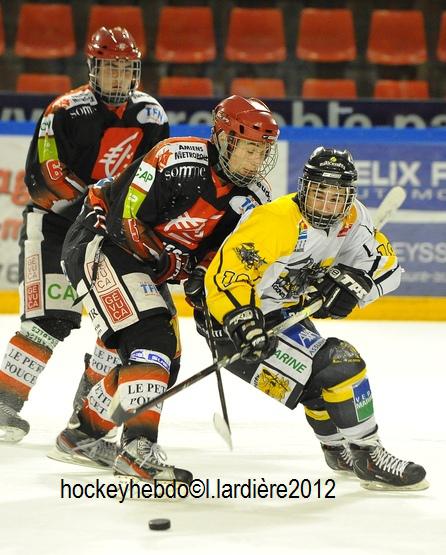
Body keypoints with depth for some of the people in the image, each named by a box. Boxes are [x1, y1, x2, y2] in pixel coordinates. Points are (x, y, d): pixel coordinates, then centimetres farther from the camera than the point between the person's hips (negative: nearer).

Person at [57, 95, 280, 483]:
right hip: (102, 244, -9)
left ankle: (83, 434, 20)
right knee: (149, 340, -24)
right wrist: (173, 265, -18)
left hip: (146, 263, 9)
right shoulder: (177, 162, -25)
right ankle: (139, 448, -32)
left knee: (164, 361, 7)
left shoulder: (255, 197, -2)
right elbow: (125, 223, -24)